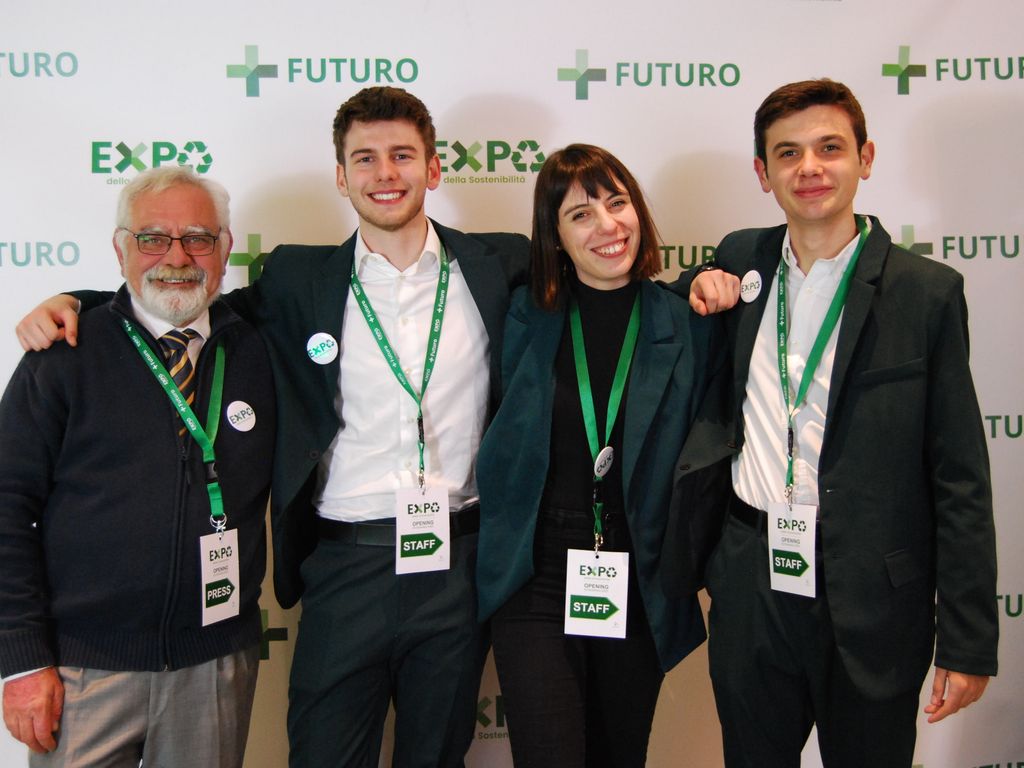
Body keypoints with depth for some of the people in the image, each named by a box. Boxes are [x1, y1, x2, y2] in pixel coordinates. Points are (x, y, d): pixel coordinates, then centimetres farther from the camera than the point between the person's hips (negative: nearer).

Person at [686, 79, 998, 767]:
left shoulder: (928, 292, -6)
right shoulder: (741, 261, 5)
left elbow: (960, 478, -6)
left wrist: (968, 642, -8)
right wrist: (700, 289, 1)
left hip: (872, 605, -3)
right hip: (750, 590, 3)